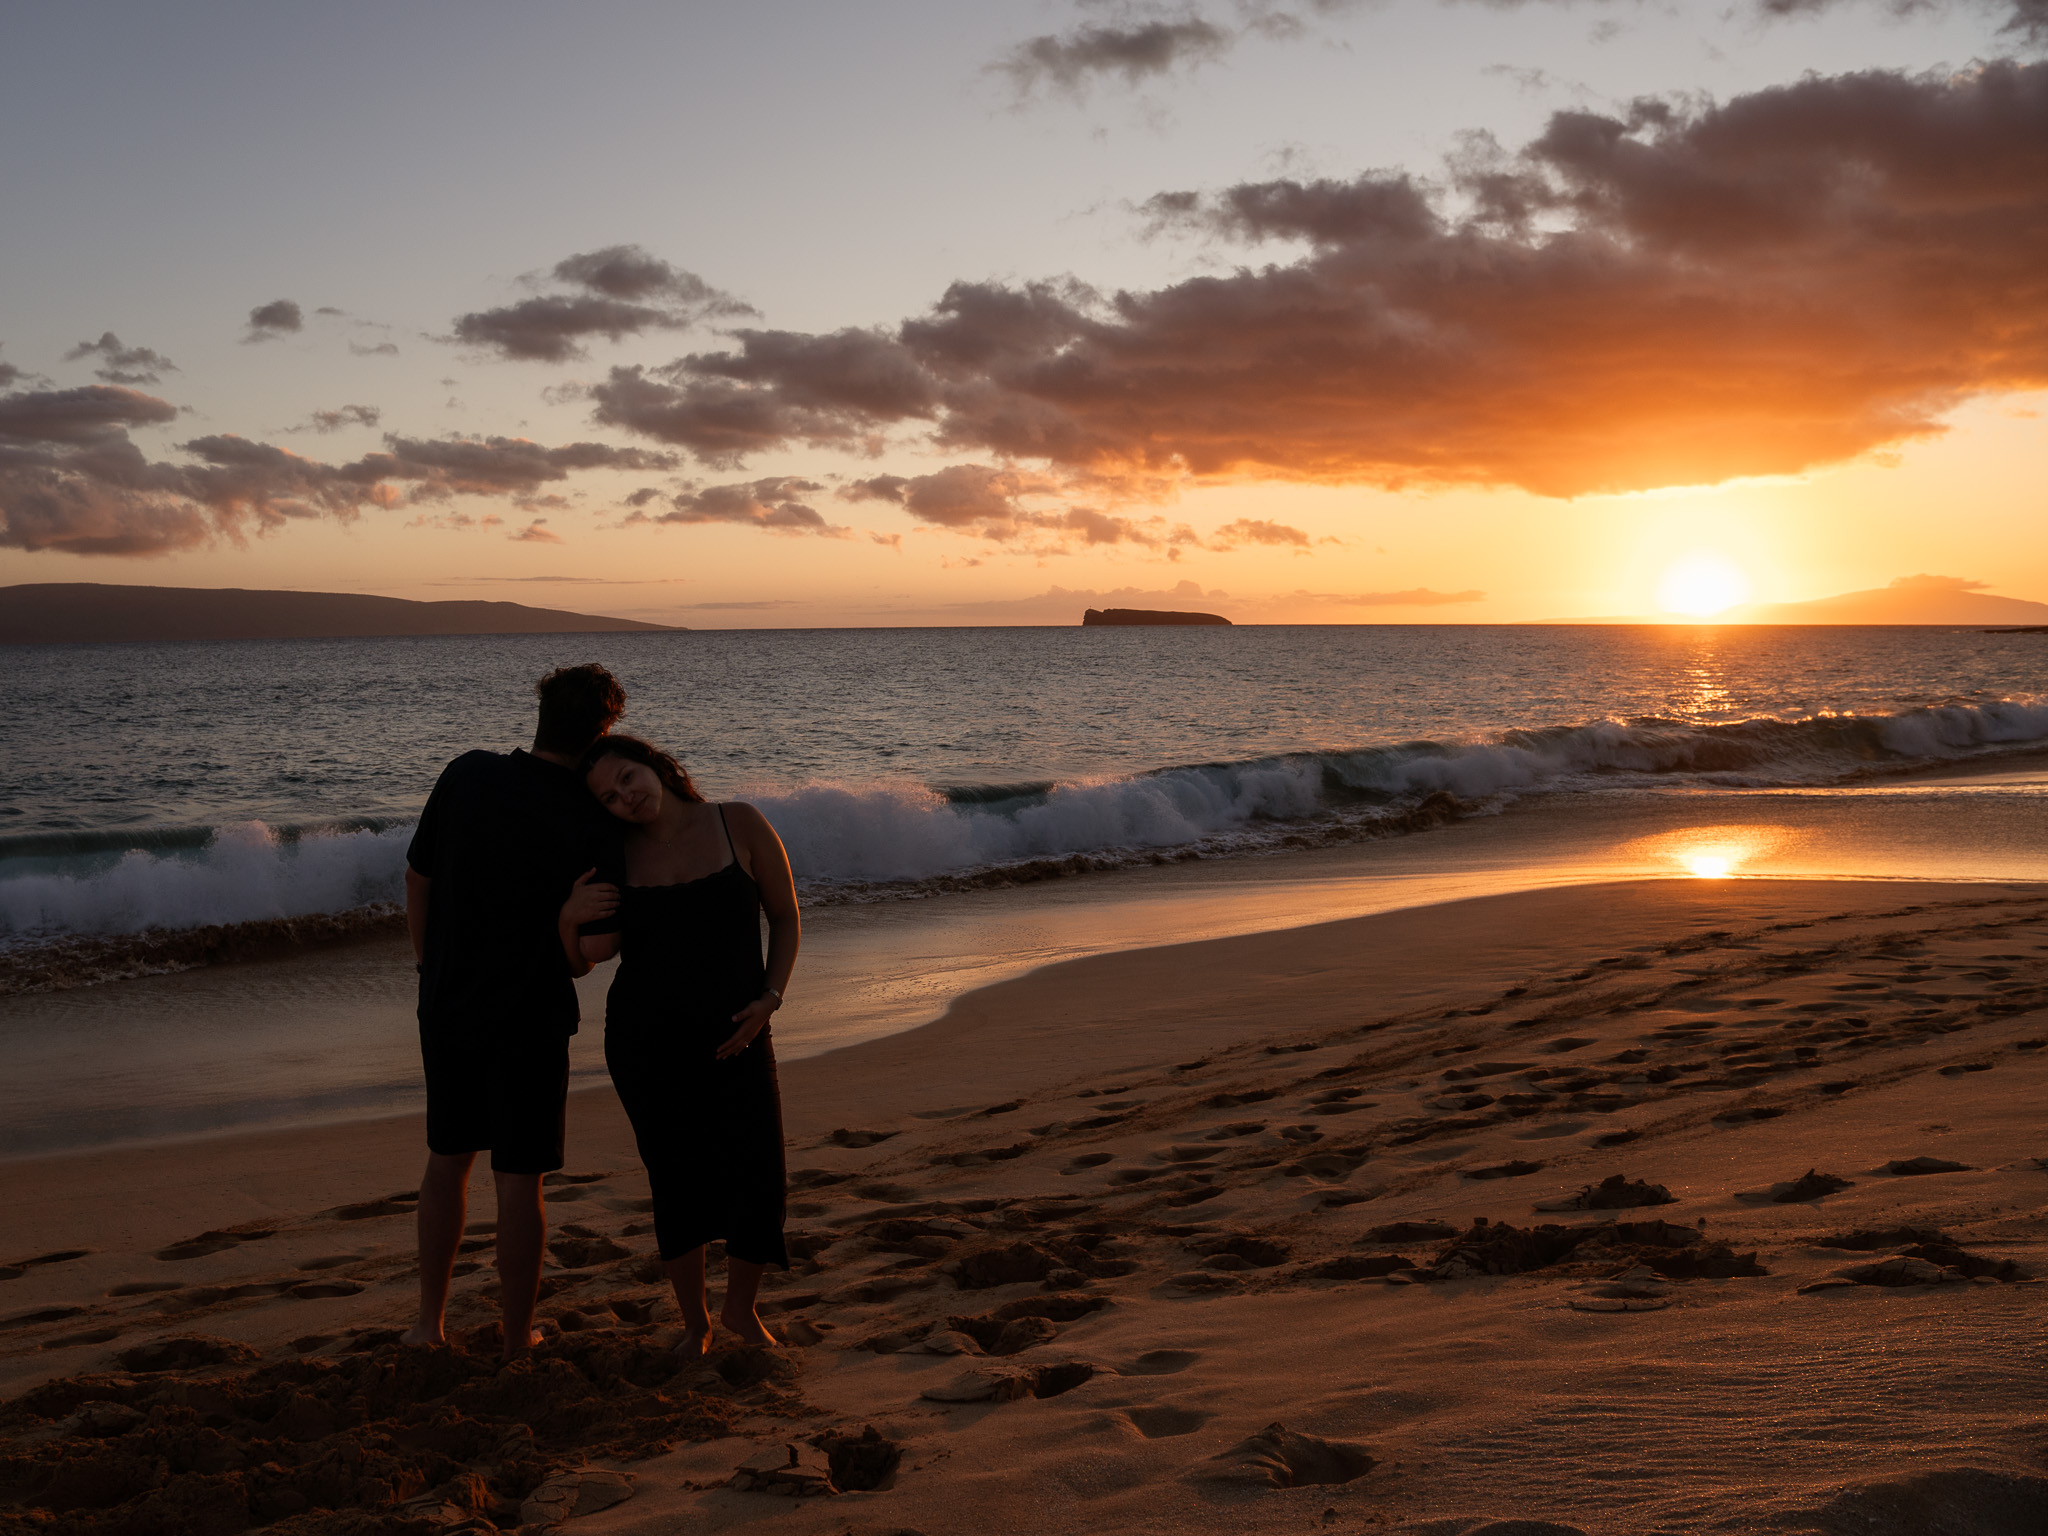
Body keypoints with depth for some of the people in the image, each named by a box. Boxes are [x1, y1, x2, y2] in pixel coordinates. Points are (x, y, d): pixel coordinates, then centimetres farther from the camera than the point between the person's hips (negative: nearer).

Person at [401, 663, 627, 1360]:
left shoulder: (466, 775, -6)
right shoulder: (595, 824, -15)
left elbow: (417, 879, 4)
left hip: (446, 1006, 4)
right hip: (531, 1016, -4)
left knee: (447, 1160, 20)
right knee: (520, 1180, 7)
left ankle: (429, 1321, 28)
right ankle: (517, 1337, 17)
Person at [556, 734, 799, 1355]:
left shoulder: (740, 825, -4)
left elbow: (785, 915, 4)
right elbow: (579, 961, 5)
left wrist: (769, 999, -8)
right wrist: (569, 917, -16)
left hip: (734, 1037, -1)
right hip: (645, 1041, 1)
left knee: (760, 1181, -9)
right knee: (677, 1186, 3)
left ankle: (740, 1308, 19)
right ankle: (695, 1322, 26)